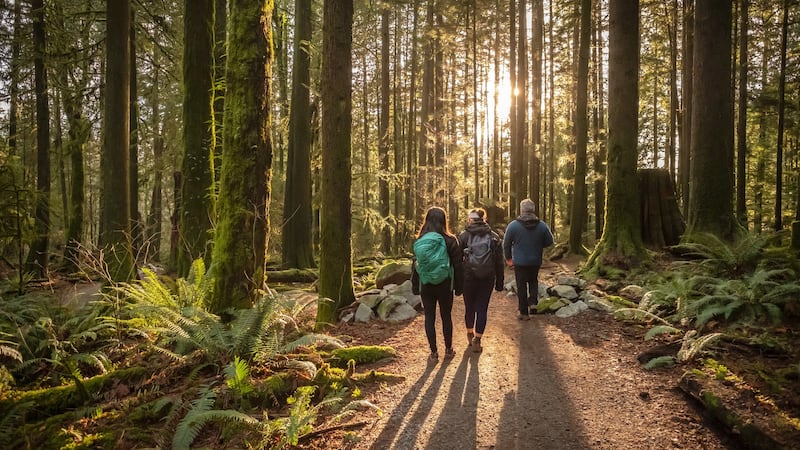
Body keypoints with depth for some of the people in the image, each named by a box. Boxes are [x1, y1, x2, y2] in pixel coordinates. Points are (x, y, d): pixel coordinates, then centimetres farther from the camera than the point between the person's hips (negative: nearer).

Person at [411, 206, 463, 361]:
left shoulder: (419, 241, -4)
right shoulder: (450, 240, -10)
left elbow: (415, 265, 2)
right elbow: (457, 265, -6)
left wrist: (415, 286, 10)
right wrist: (458, 286, 3)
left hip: (426, 286, 1)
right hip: (445, 285, -1)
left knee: (429, 318, 9)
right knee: (446, 316, 13)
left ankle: (434, 352, 14)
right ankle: (448, 349, 25)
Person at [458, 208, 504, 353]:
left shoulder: (464, 236, -3)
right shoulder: (494, 237, 3)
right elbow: (499, 261, 3)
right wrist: (499, 281, 8)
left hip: (469, 277, -1)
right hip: (487, 278, 1)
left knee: (469, 307, 15)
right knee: (482, 308, 7)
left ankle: (470, 336, 31)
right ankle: (477, 341, 7)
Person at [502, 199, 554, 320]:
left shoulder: (513, 225, -12)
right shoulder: (542, 225, -6)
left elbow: (506, 243, -5)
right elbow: (549, 242, 3)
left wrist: (508, 258, 8)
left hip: (519, 261, -2)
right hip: (536, 261, 2)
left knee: (521, 286, 7)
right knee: (533, 281, 25)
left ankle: (524, 312, 11)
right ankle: (533, 302, 7)